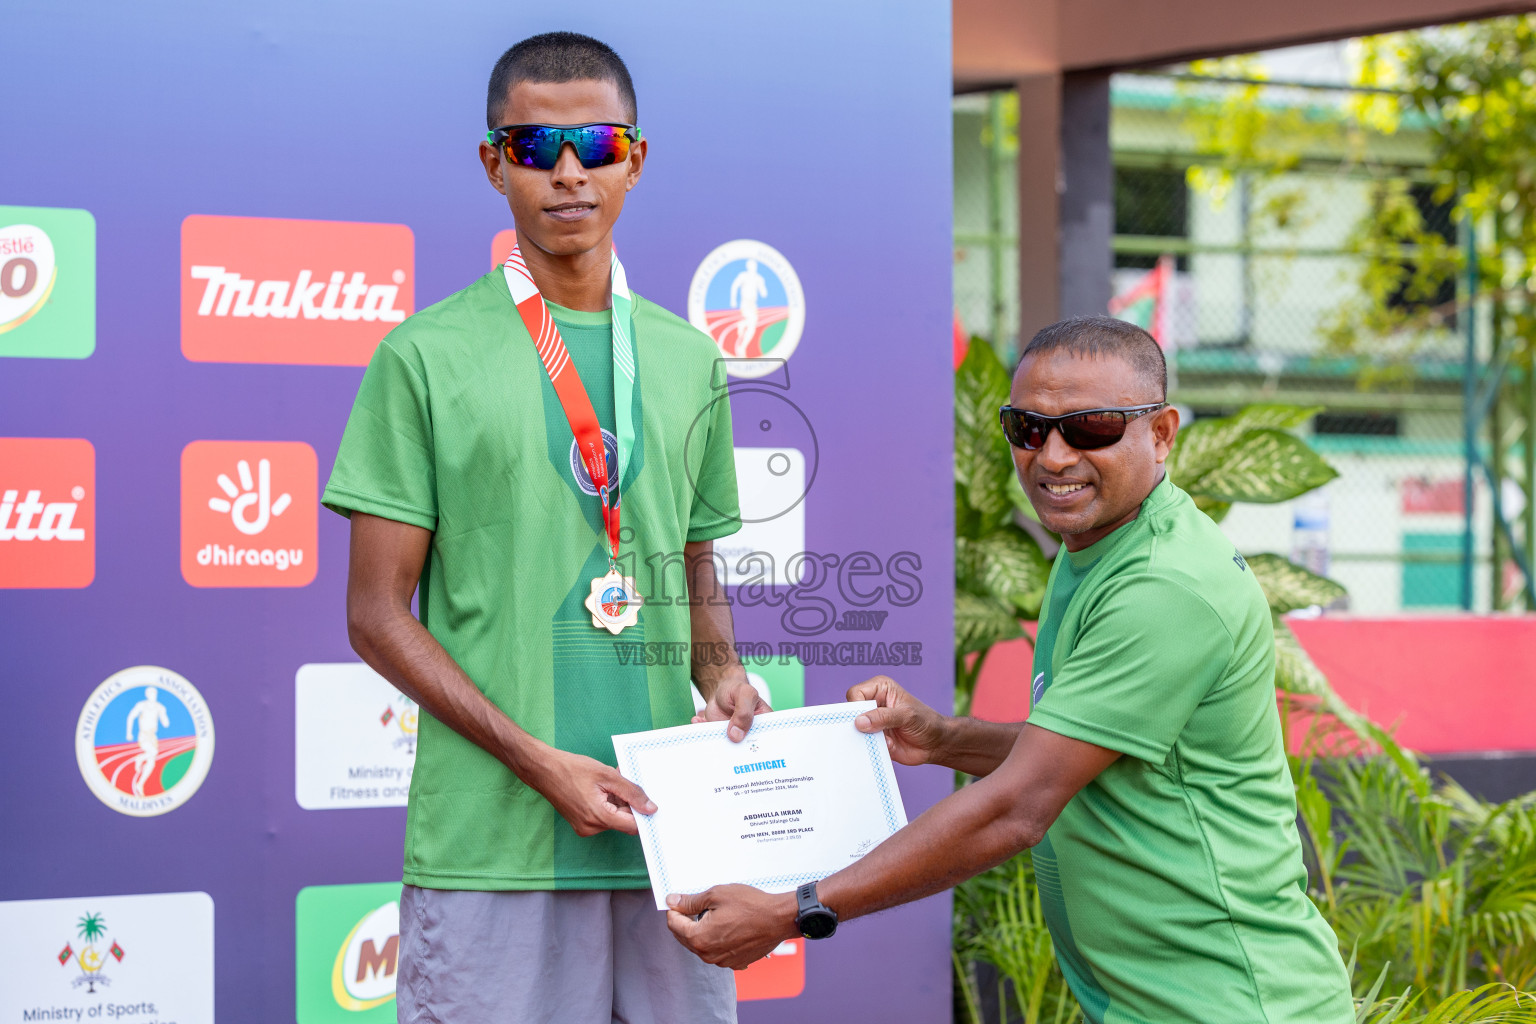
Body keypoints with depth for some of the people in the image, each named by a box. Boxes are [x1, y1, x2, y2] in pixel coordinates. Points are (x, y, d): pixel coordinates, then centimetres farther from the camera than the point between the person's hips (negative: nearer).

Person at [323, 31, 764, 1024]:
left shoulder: (690, 361, 13)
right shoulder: (427, 356, 0)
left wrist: (725, 672, -1)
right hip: (491, 843, -4)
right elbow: (379, 613, -3)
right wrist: (537, 761, -13)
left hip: (670, 831, 4)